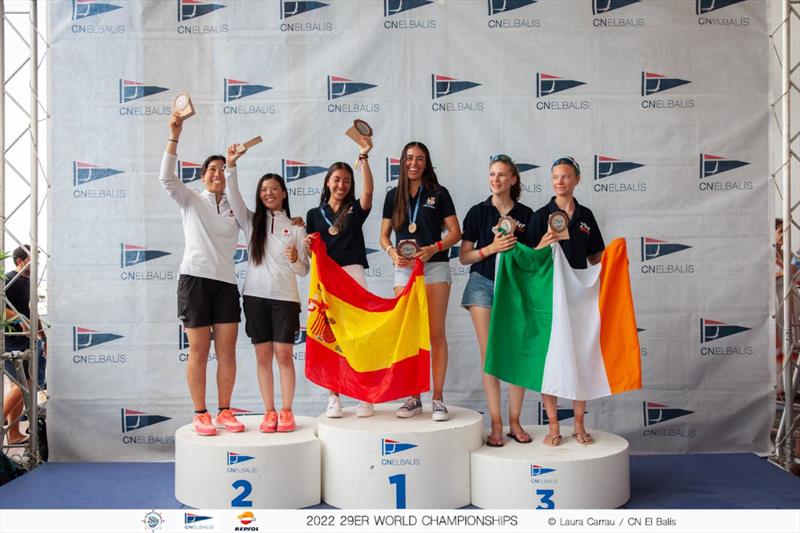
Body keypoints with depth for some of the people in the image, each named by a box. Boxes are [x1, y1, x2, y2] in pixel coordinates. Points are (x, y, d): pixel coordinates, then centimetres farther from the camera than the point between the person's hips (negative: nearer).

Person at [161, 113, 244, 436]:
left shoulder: (234, 209, 15)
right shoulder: (190, 201, 6)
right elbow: (167, 178, -8)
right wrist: (174, 136, -14)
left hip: (226, 282, 3)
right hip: (195, 279, -3)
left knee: (227, 353, 3)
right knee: (199, 352, -1)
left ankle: (224, 412, 13)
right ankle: (200, 416, 7)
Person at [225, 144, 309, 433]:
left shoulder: (296, 228, 7)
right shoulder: (252, 222, 10)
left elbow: (304, 271, 6)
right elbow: (234, 197, -6)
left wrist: (295, 260, -15)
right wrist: (231, 165, -17)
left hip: (285, 298, -1)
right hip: (255, 296, 2)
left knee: (284, 355, -3)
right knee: (263, 356, 3)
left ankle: (286, 412, 7)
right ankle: (269, 412, 10)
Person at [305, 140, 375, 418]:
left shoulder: (355, 210, 9)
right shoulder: (315, 214, 13)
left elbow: (368, 191, -11)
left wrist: (364, 157, -17)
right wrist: (306, 245, -10)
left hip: (353, 273, -1)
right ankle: (334, 397, 7)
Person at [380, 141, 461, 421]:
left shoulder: (439, 193, 6)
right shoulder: (394, 195, 13)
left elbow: (455, 232, 2)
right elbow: (384, 235, 14)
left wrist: (433, 249, -14)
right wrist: (392, 253, -7)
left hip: (435, 267, -2)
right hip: (403, 269, 2)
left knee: (436, 333, -4)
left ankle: (438, 398, 1)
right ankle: (413, 397, 9)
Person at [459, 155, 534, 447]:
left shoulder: (526, 214, 7)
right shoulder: (478, 212, 5)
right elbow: (464, 257, 3)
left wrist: (517, 246, -7)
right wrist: (491, 248, -11)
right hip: (483, 284, -1)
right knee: (489, 354, -2)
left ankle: (514, 421, 10)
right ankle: (496, 424, 4)